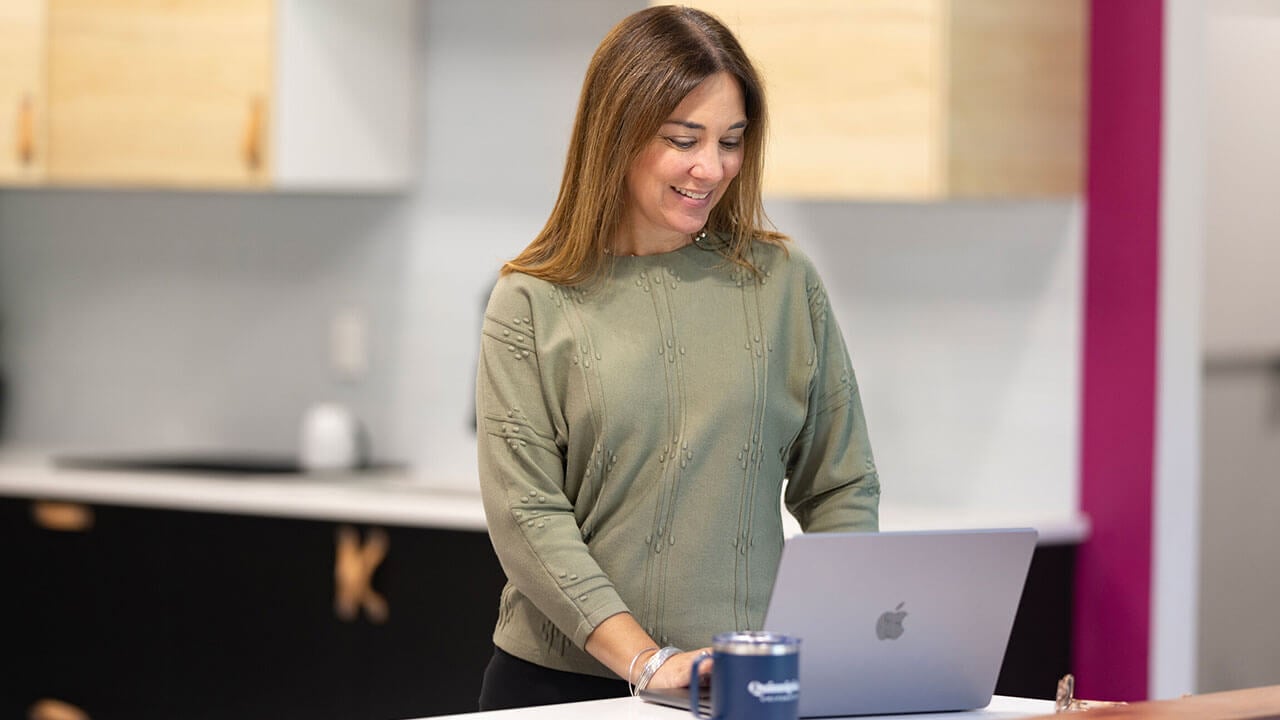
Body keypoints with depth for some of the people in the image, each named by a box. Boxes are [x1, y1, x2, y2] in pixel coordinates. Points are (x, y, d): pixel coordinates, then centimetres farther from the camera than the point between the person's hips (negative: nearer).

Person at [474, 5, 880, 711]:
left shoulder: (784, 284, 9)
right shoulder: (532, 306, 2)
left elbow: (840, 491, 12)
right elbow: (527, 516, -4)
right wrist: (647, 661, -15)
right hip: (563, 680, -2)